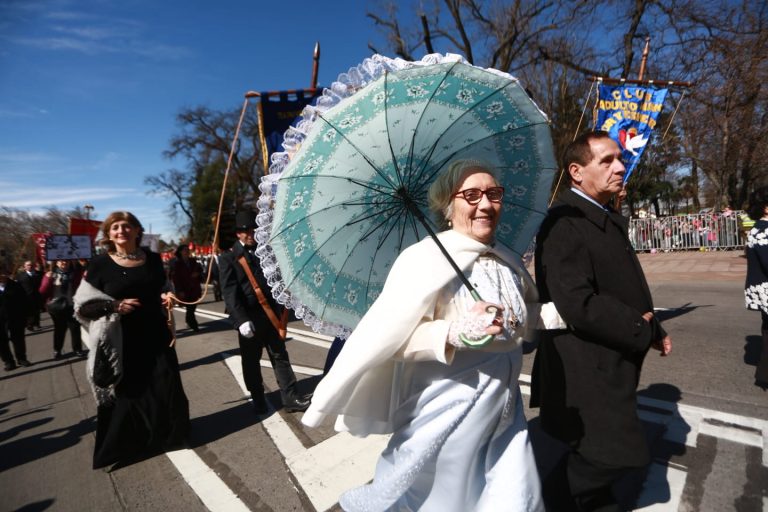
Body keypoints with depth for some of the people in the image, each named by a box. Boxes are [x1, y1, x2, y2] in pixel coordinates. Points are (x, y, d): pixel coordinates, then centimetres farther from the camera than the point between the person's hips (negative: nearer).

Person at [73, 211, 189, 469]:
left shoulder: (153, 259, 4)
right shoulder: (100, 263, -4)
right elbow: (83, 304, -3)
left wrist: (166, 297, -4)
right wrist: (114, 306, -19)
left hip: (156, 335, 3)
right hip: (123, 341, -3)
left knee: (165, 387, 9)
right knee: (127, 391, 6)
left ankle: (167, 433, 30)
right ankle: (125, 444, 25)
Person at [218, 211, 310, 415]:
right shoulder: (228, 258, -2)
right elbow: (229, 291, -11)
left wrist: (279, 308, 5)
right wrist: (241, 319, -20)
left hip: (270, 313, 4)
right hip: (248, 317, -3)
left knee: (280, 355, 7)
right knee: (251, 361, 10)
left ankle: (291, 398, 14)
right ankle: (259, 401, 25)